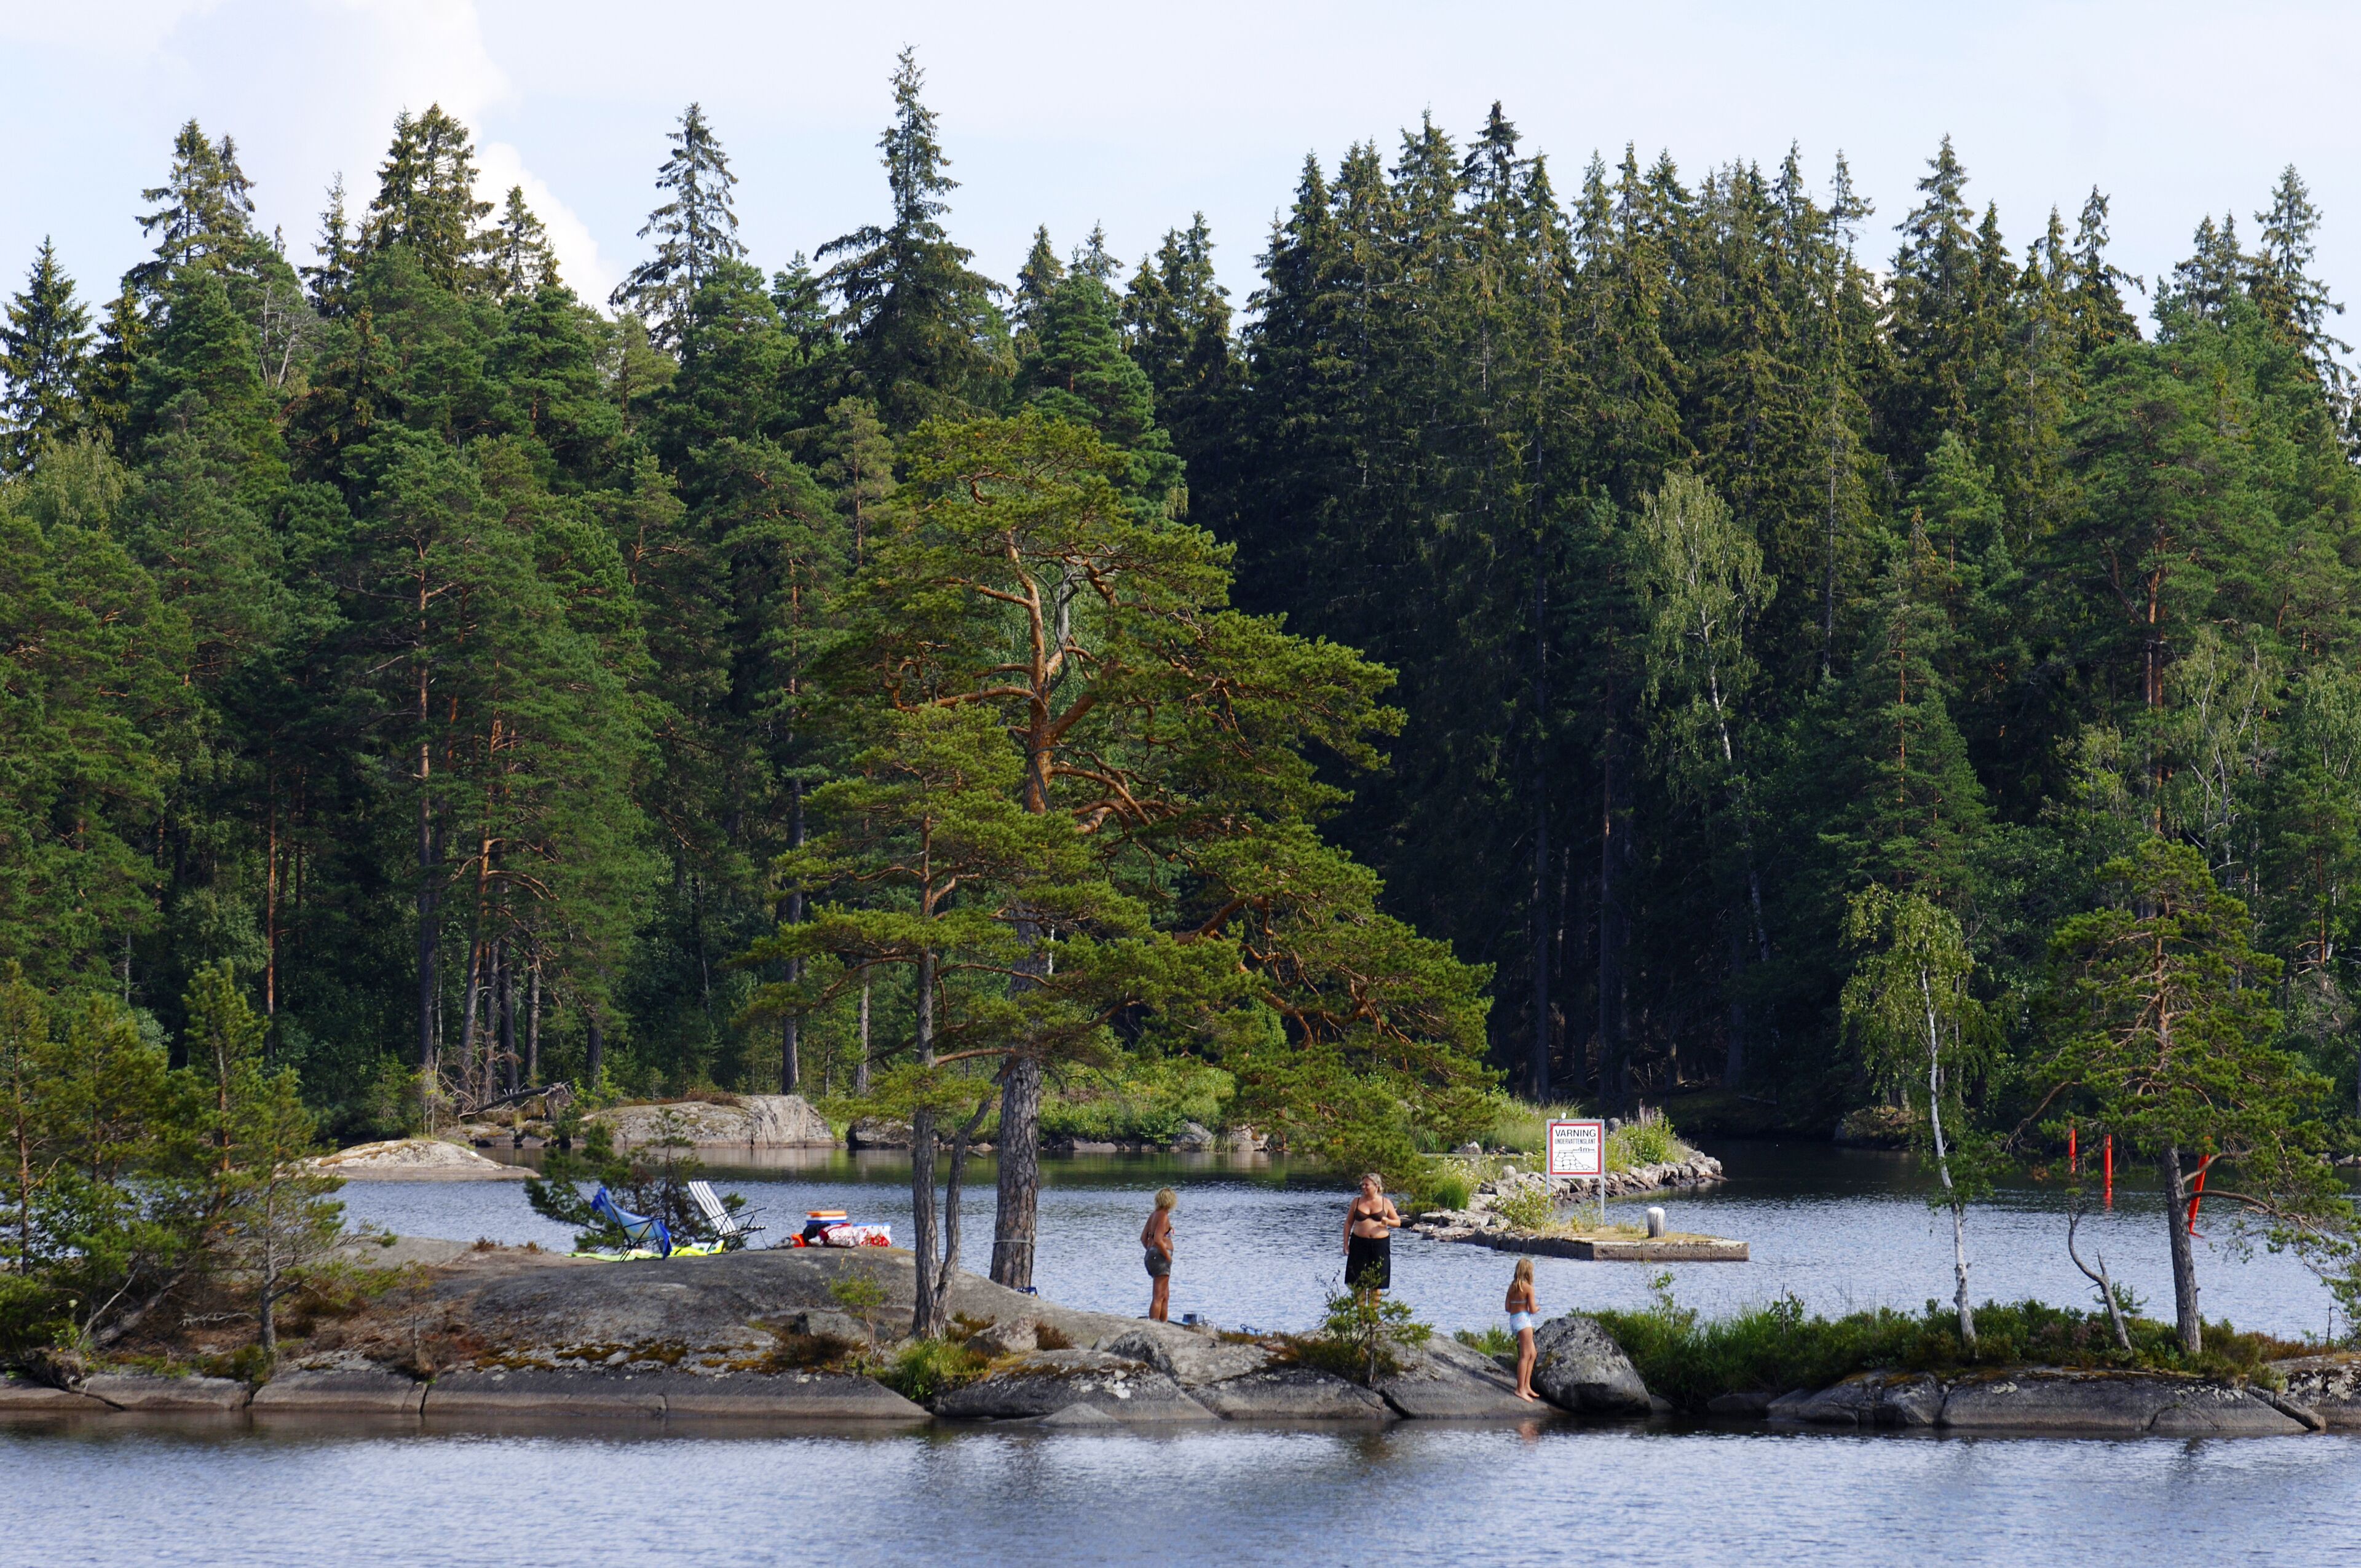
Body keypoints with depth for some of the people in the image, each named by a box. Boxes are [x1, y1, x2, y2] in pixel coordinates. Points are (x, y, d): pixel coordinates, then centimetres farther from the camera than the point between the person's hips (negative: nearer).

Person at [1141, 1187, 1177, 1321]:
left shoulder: (1153, 1216, 13)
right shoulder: (1163, 1216, -14)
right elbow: (1158, 1240, -22)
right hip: (1161, 1257, -9)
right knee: (1158, 1297, -9)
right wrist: (1167, 1256, -13)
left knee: (1166, 1296, 18)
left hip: (1151, 1255, 9)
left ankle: (1164, 1323, 22)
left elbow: (1143, 1238, 15)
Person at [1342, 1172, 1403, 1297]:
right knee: (1359, 1282, 1)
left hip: (1380, 1244, -1)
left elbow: (1398, 1222, 9)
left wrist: (1388, 1222, -14)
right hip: (1359, 1243, 1)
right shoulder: (1357, 1202, 6)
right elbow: (1348, 1223, 10)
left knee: (1376, 1282, 3)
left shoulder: (1386, 1203, 3)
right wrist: (1346, 1243, 3)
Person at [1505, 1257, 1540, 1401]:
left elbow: (1507, 1307, 9)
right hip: (1523, 1319, -8)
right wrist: (1537, 1309, 10)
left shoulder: (1512, 1286, 8)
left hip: (1513, 1319, 8)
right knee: (1525, 1356, -4)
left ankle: (1527, 1386, 19)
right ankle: (1521, 1389, -7)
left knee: (1532, 1355, 17)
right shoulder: (1528, 1288, -13)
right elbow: (1532, 1310, -12)